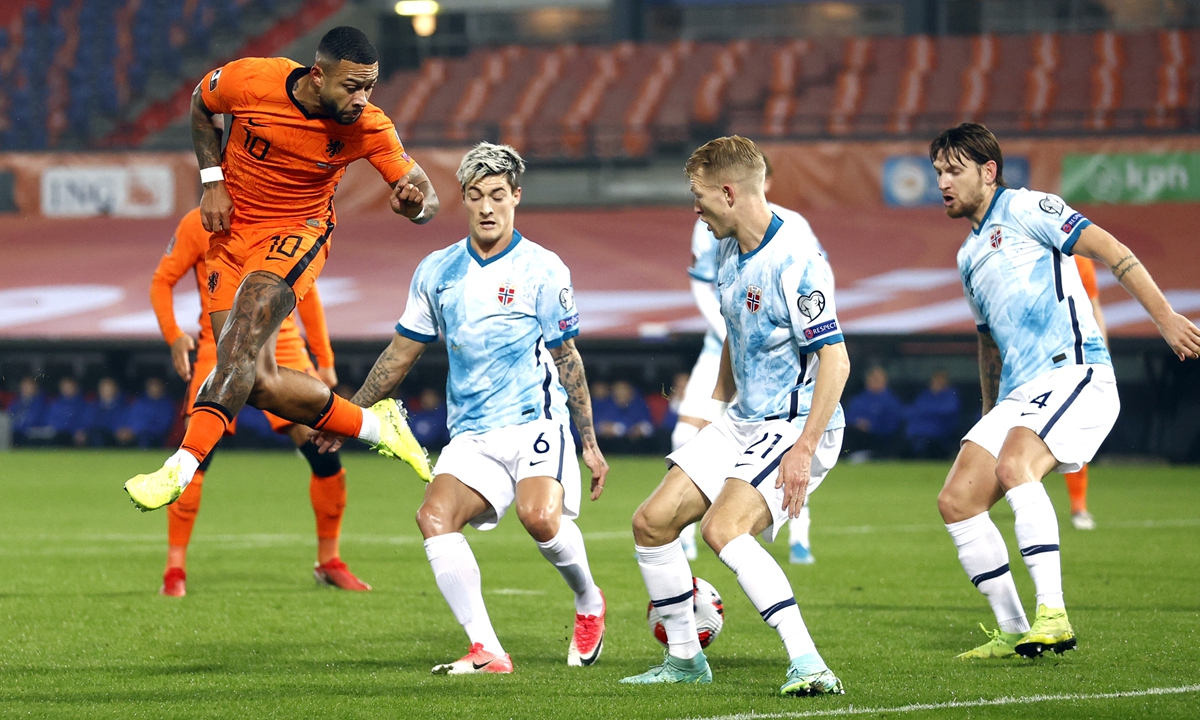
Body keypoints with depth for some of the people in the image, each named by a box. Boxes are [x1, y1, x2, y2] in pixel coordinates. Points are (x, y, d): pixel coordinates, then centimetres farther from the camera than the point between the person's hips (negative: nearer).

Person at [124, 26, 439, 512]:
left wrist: (414, 203, -33)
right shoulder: (250, 81, -18)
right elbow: (200, 105, 6)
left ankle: (183, 466, -34)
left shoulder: (368, 127, -16)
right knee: (258, 385, -5)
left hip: (298, 234, -3)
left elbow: (426, 197, -9)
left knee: (245, 325, -31)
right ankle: (375, 425, 15)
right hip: (233, 232, 3)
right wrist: (213, 182, -3)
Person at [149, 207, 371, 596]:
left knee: (325, 455, -4)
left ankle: (329, 562, 15)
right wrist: (174, 336, -15)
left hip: (283, 349, 3)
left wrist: (324, 360, 14)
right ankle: (175, 569, -4)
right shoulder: (199, 224, -3)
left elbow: (306, 293, 16)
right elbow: (161, 282, 2)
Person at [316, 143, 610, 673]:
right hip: (471, 435, 4)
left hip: (536, 421, -4)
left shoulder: (542, 270, 0)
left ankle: (589, 603, 2)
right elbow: (402, 352, 19)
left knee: (540, 516, -30)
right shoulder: (437, 271, 10)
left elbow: (566, 358, 6)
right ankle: (487, 651, -23)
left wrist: (590, 444, 7)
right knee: (434, 514, -23)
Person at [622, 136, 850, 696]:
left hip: (795, 427, -9)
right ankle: (685, 659, 20)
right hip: (741, 421, 9)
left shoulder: (795, 262, -23)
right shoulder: (729, 252, 7)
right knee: (652, 522, 5)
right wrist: (717, 404, 23)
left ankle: (808, 665, -33)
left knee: (723, 529, -30)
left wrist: (804, 450, -29)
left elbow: (835, 360, -26)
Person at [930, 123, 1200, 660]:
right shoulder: (969, 257, 25)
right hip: (1018, 394, 9)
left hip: (1075, 373, -9)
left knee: (1014, 467, -33)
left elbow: (1112, 252, -8)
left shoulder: (1024, 208, 0)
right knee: (956, 501, -3)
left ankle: (1053, 615, -36)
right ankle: (1013, 632, 4)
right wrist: (989, 421, 36)